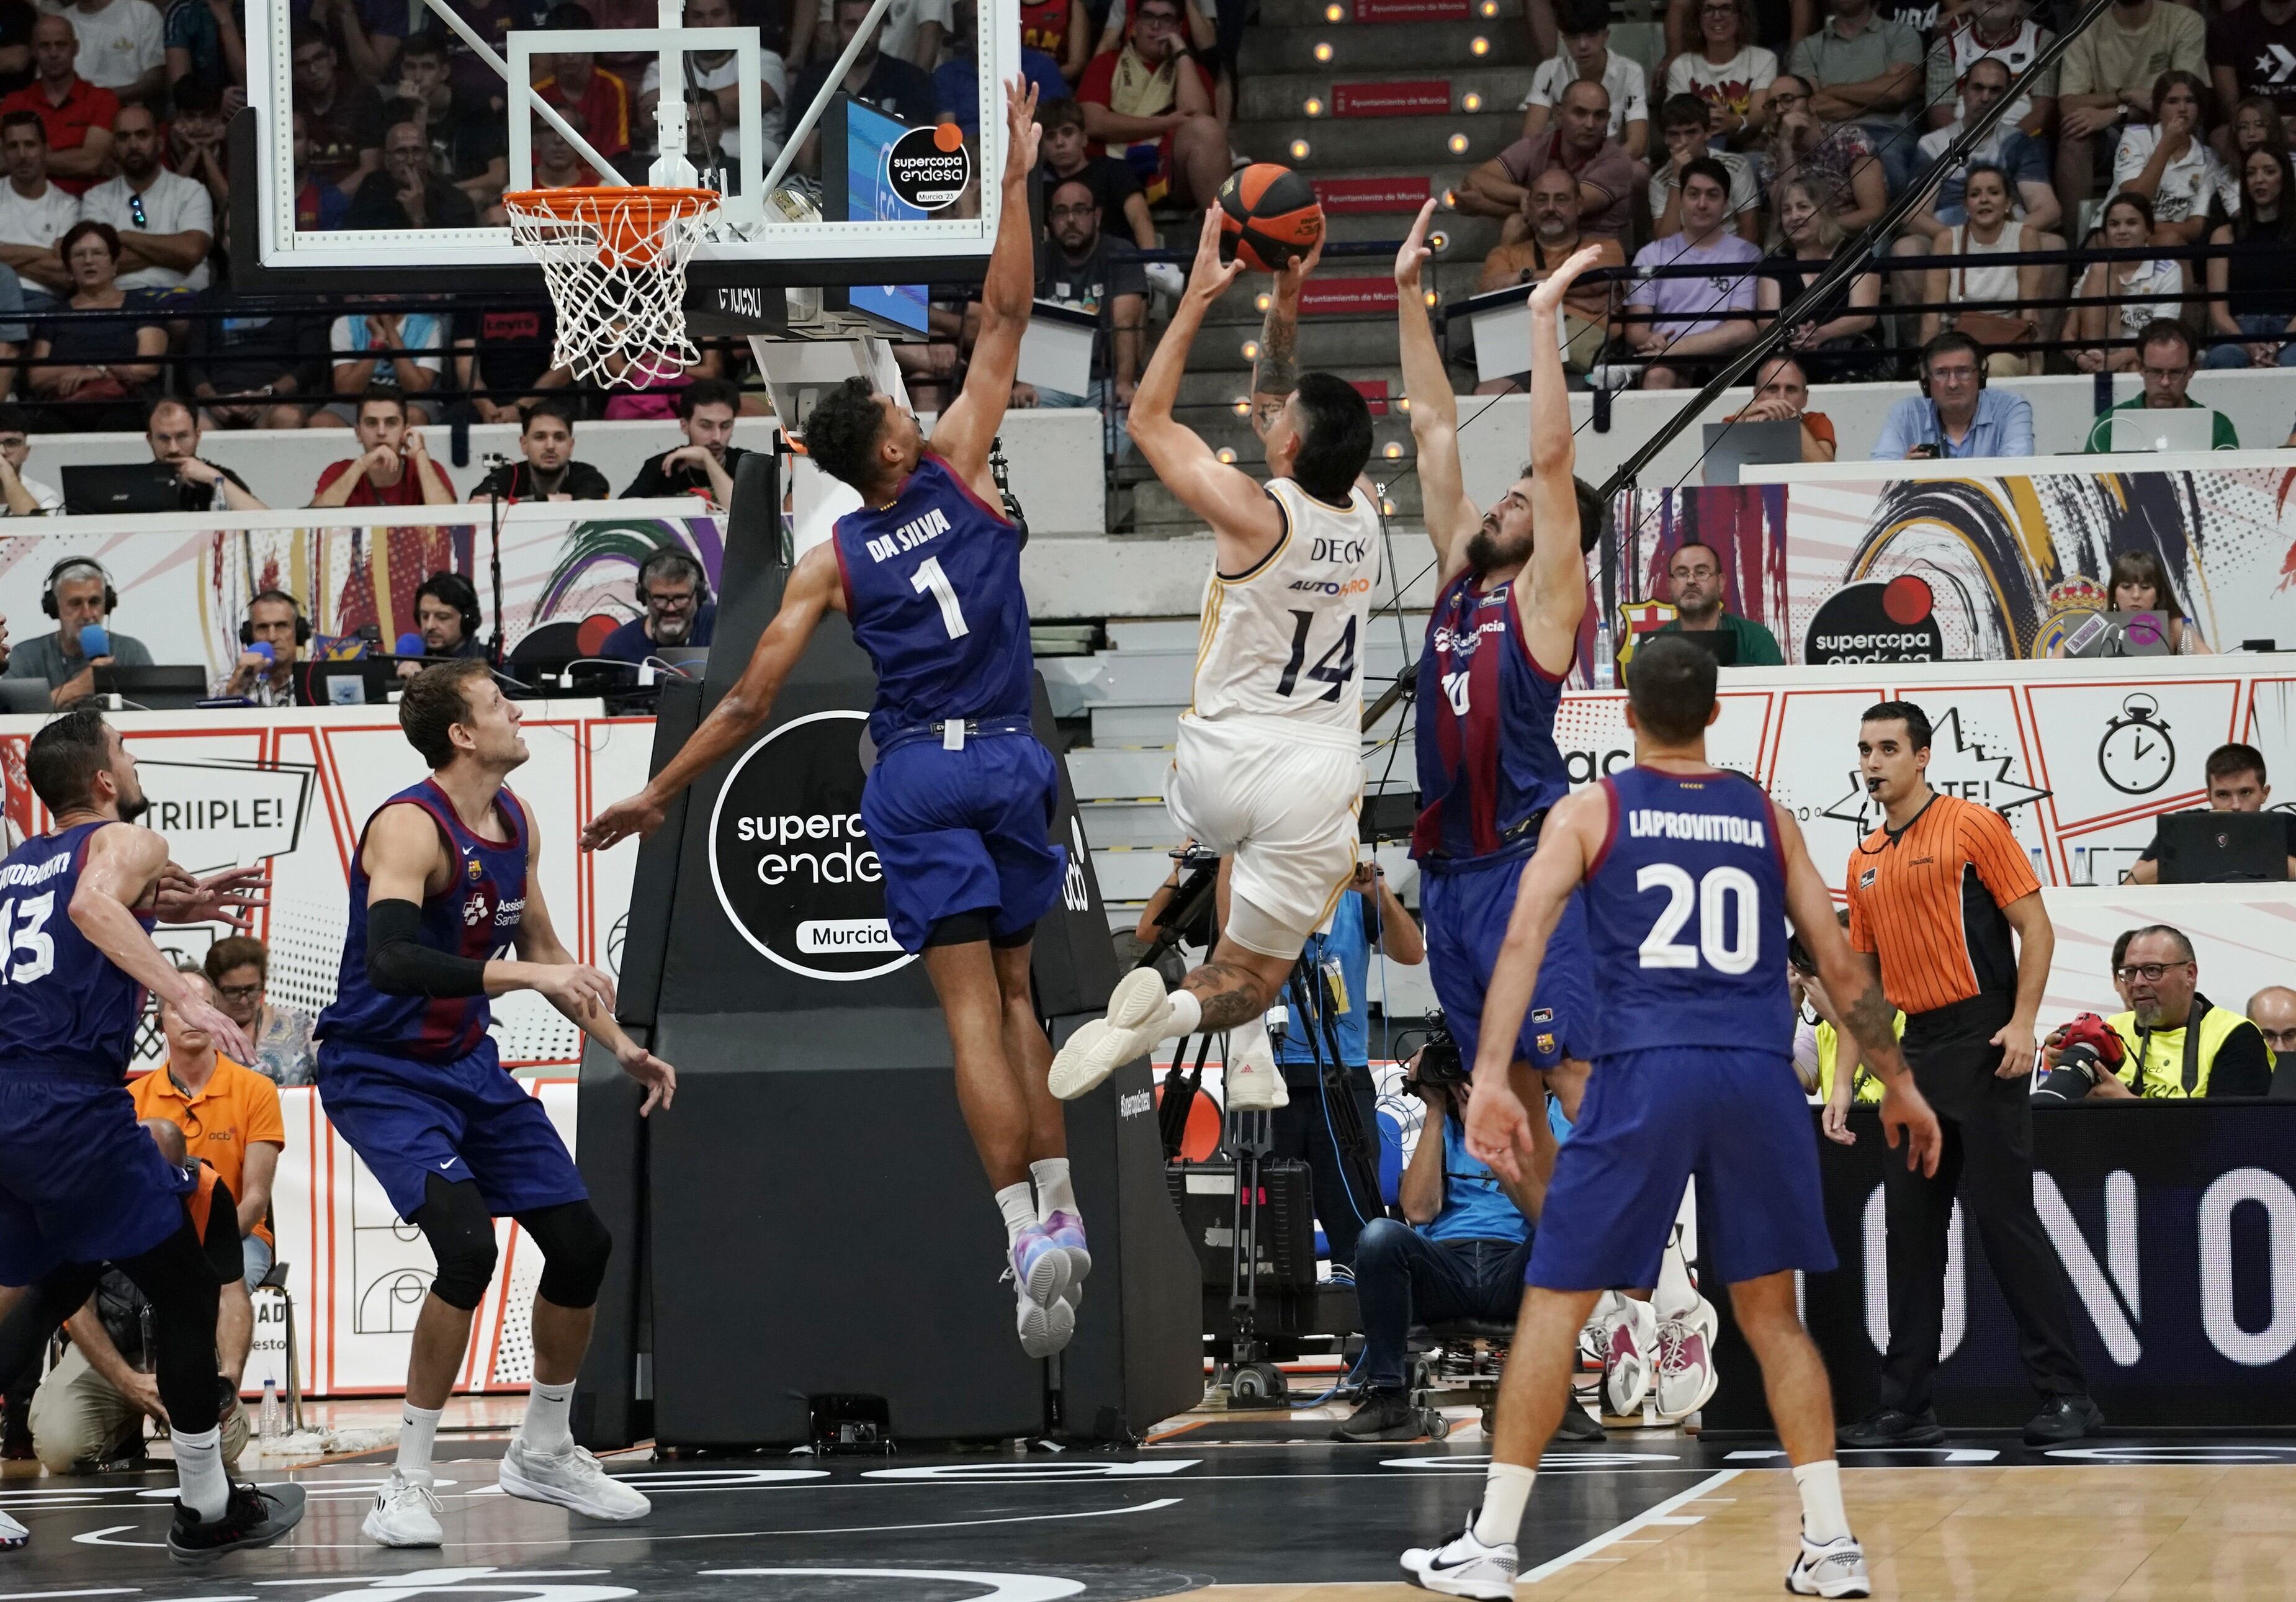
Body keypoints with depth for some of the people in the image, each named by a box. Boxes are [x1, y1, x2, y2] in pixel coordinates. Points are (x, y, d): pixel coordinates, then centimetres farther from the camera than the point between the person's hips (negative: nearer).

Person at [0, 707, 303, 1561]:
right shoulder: (128, 842, -1)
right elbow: (92, 906, -23)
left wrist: (160, 906, 38)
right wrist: (187, 994, -31)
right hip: (74, 1100, -8)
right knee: (186, 1289, 5)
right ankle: (206, 1507, 8)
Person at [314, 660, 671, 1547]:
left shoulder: (514, 821, 4)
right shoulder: (411, 827, -23)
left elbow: (542, 949, 18)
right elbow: (390, 961, -39)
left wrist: (620, 1045, 11)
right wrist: (527, 974, -43)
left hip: (467, 1063, 9)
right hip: (380, 1074, -9)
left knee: (582, 1243, 8)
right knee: (467, 1247, -26)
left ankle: (543, 1454, 28)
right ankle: (408, 1483, -14)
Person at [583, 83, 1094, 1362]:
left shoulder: (832, 565, -1)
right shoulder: (956, 471, -1)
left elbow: (749, 704, -1)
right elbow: (1006, 318, 1)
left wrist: (660, 797, 9)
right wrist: (1016, 179, 6)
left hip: (919, 776, -2)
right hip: (1012, 762, 2)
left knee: (972, 1007, -7)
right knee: (1013, 990, 16)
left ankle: (1027, 1231, -20)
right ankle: (1061, 1212, 11)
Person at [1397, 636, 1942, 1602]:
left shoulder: (1590, 814, 9)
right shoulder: (1769, 819, 15)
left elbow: (1526, 935, -4)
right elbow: (1838, 963, 15)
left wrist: (1492, 1077, -9)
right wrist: (1898, 1084, 25)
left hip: (1643, 1078, -2)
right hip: (1759, 1080, 2)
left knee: (1556, 1300, 5)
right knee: (1771, 1312, 14)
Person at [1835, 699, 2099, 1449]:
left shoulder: (1973, 827, -5)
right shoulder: (1864, 861, 15)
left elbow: (2035, 927, -7)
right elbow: (1865, 971, 20)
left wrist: (2021, 1023, -17)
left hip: (1983, 1042, -7)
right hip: (1916, 1052, 7)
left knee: (2004, 1215, -9)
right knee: (1911, 1227, 5)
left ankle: (2065, 1393, -5)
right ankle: (1905, 1406, 7)